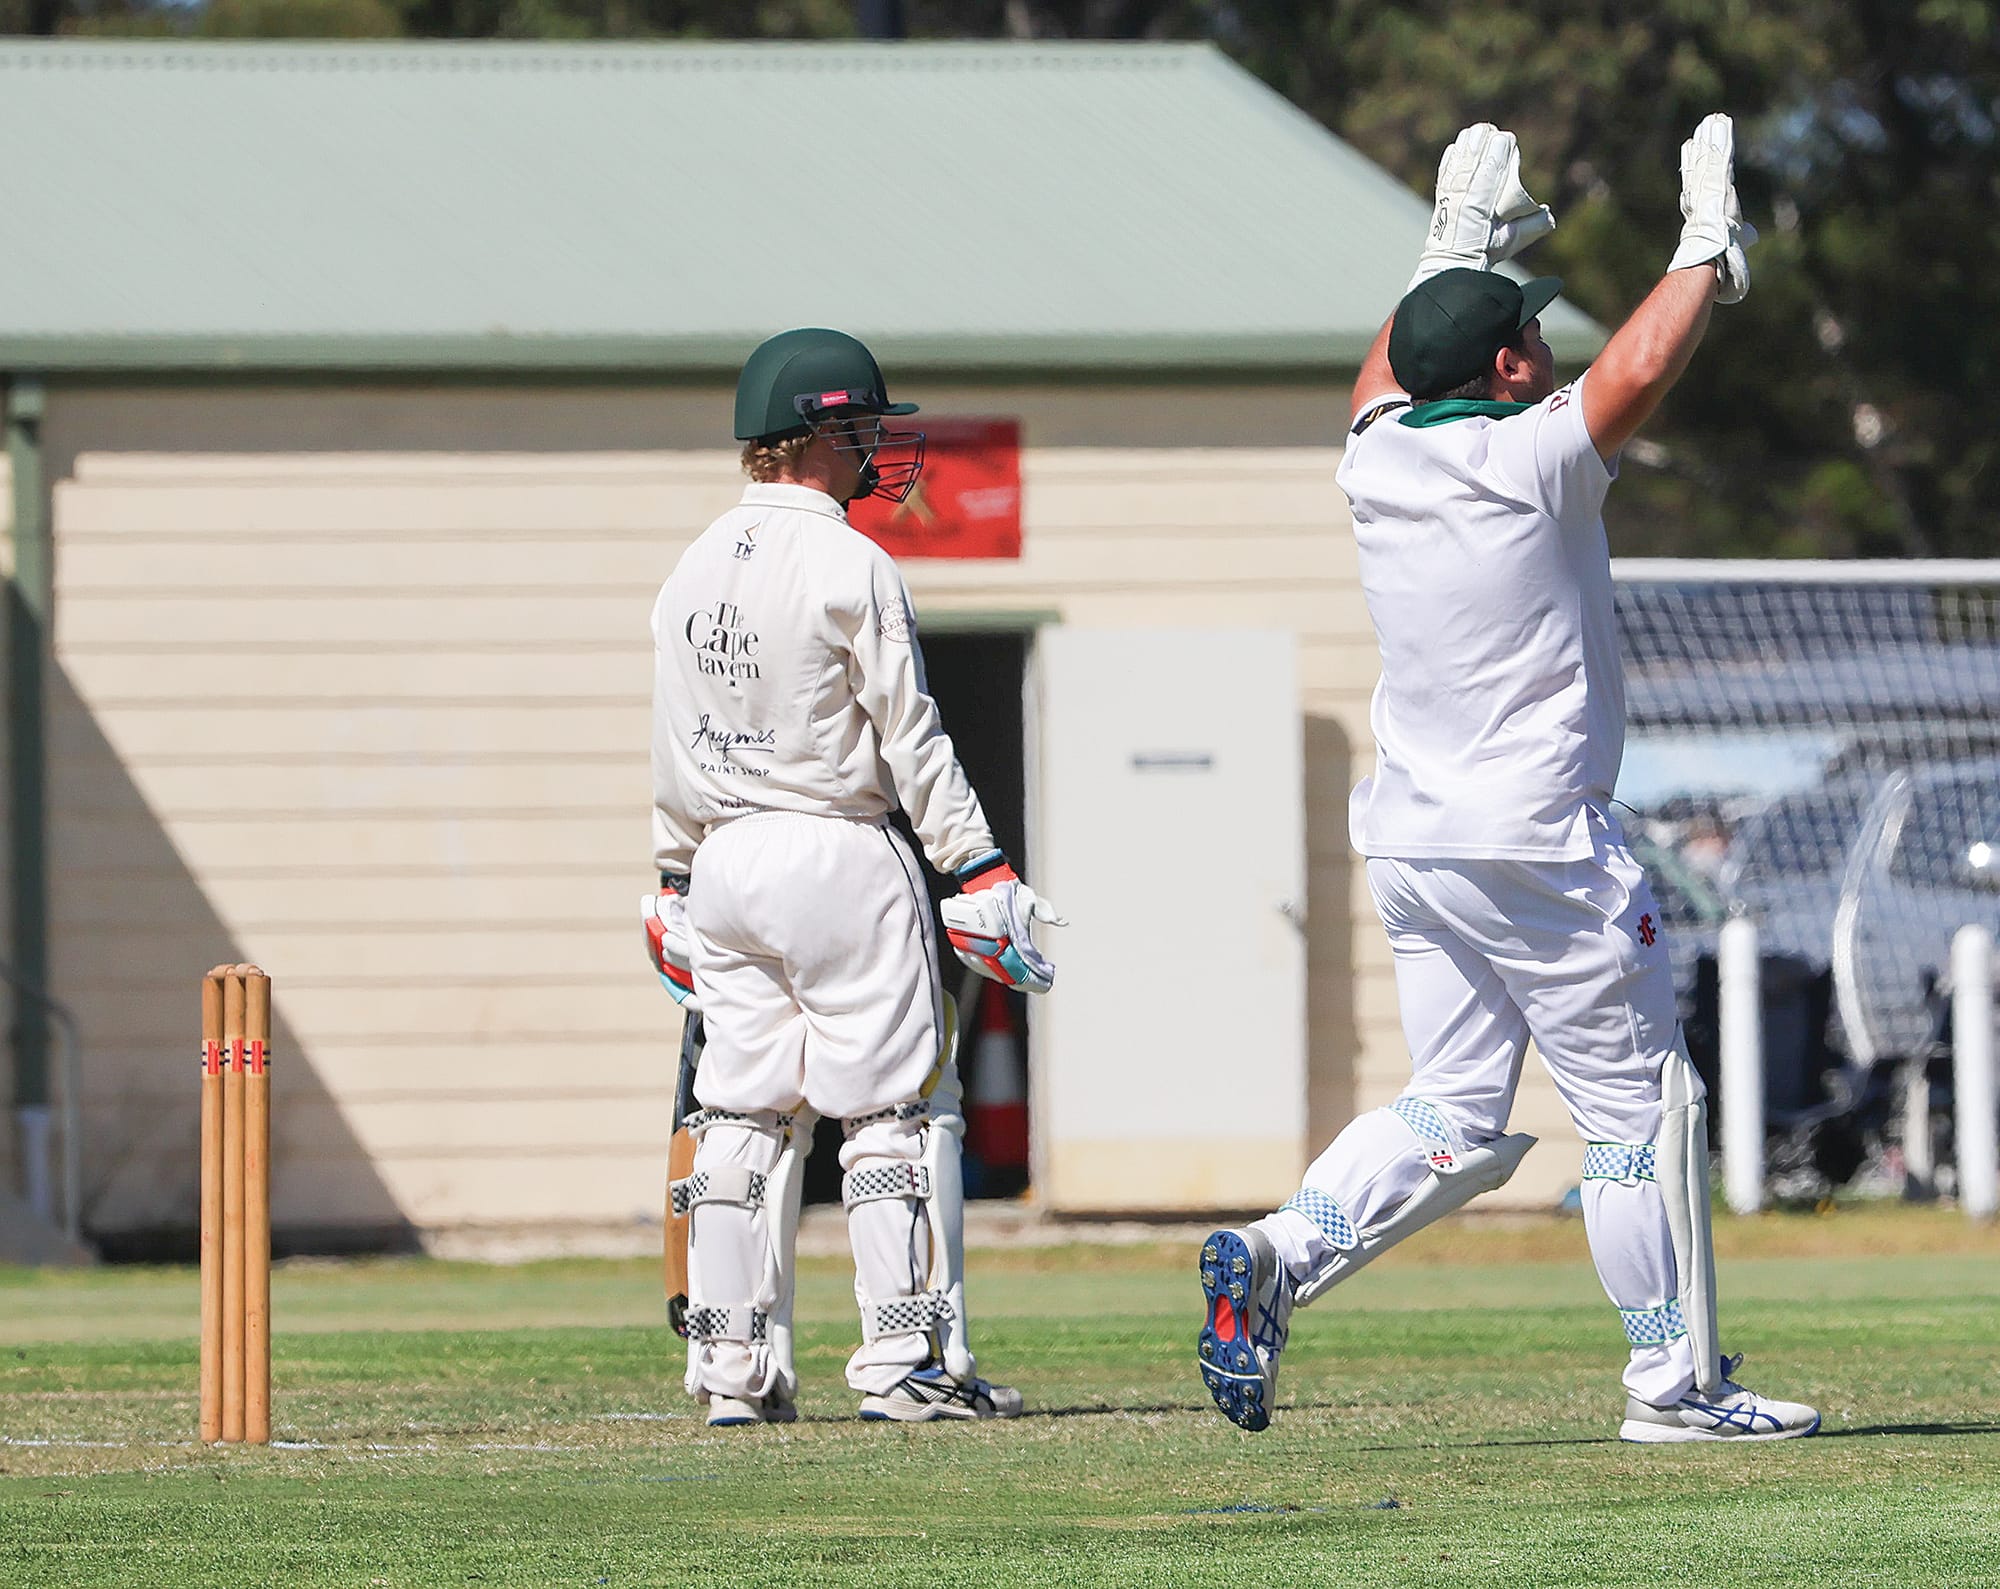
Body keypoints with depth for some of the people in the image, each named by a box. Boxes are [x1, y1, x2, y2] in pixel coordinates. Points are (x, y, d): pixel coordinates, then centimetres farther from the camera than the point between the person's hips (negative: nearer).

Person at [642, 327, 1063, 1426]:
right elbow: (910, 739, -13)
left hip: (724, 865, 7)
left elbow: (673, 755, 15)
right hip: (841, 856, -7)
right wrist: (983, 873, -10)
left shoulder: (694, 571, 10)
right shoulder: (848, 566, -12)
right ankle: (908, 1357, -5)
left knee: (743, 1114, 9)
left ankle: (732, 1368, 7)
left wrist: (676, 884, 22)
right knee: (897, 1108, -2)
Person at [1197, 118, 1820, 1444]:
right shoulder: (1529, 463, -13)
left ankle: (1276, 1258, -6)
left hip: (1413, 841, 7)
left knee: (1455, 1113, 13)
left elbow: (1387, 376, 28)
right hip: (1539, 848, -7)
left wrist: (1457, 248, 34)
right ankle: (1676, 1383, 5)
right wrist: (1709, 249, -1)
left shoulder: (1379, 465, 7)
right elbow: (1638, 368, -18)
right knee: (1642, 1103, 3)